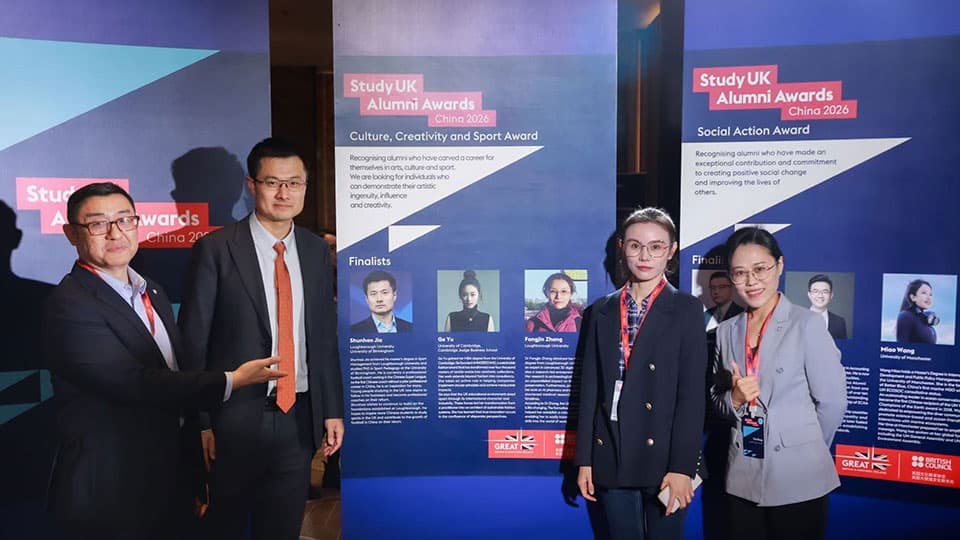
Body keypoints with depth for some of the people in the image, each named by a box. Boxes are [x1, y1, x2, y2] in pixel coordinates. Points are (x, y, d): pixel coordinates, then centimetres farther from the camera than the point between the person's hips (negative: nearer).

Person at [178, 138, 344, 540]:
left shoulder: (316, 250, 5)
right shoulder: (215, 249, -8)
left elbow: (325, 336, 8)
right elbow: (193, 341, -7)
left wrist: (332, 410, 6)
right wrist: (200, 422, -9)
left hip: (298, 417, 4)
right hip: (235, 417, -3)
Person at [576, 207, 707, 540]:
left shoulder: (687, 310, -2)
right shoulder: (603, 310, 7)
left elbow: (692, 393, -8)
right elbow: (590, 387, 5)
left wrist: (682, 466, -13)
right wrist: (584, 460, 3)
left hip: (663, 456, -3)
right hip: (611, 457, 3)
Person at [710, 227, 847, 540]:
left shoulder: (807, 324, -9)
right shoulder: (726, 331, 5)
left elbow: (832, 401, -6)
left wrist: (805, 449, 5)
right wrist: (734, 399, -10)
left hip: (799, 479, -4)